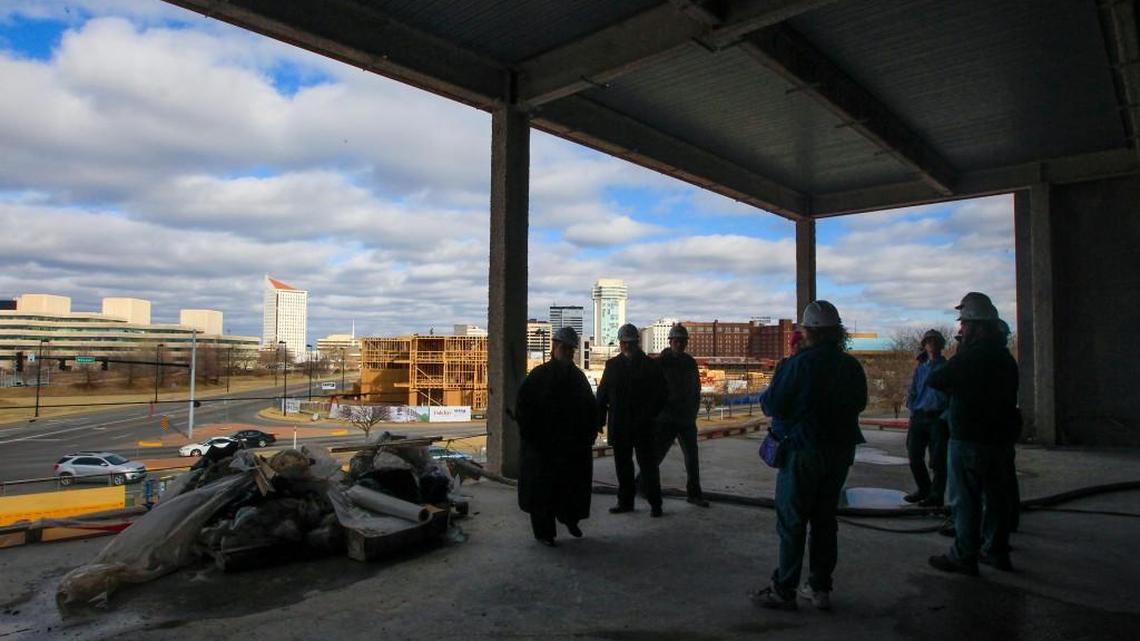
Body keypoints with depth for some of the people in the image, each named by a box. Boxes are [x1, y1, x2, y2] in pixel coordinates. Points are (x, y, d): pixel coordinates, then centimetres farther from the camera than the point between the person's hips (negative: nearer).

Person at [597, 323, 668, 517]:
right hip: (619, 426, 3)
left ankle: (655, 503, 12)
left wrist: (648, 416, -10)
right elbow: (602, 394, 6)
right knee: (623, 465, 11)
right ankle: (625, 501, 22)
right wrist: (600, 420, 0)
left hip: (643, 426, -3)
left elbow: (660, 395, 0)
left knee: (648, 464, 1)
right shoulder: (612, 365, 7)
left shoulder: (650, 365, 0)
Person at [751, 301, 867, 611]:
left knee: (791, 521, 2)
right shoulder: (851, 366, 3)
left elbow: (771, 405, -15)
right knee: (825, 518, 15)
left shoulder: (798, 364, -17)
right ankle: (820, 588, 22)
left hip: (802, 451, -6)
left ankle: (784, 591, 8)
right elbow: (859, 403, 16)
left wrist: (770, 392, 7)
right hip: (840, 452, 6)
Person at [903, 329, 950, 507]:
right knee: (914, 456, 7)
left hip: (938, 418, -5)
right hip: (919, 417, 5)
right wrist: (913, 411, 3)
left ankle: (936, 495, 6)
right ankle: (924, 489, 24)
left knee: (938, 459, -2)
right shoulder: (919, 368, 16)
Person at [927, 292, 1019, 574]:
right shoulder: (1005, 357, 10)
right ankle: (996, 551, 24)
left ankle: (964, 556, 4)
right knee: (996, 496, 15)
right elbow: (1010, 396, 19)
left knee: (965, 499, -1)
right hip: (1001, 436, 8)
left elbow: (935, 380, -12)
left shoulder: (969, 356, -18)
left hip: (969, 438, -8)